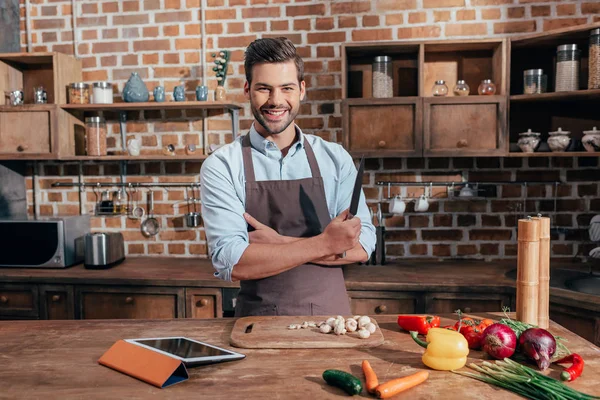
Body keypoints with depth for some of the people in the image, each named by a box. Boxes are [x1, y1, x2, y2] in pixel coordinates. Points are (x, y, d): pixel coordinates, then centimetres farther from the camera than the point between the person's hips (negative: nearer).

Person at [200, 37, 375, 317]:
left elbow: (362, 245, -2)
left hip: (330, 314, 1)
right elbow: (229, 262, -13)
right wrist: (325, 244, -16)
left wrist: (279, 244, -13)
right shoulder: (221, 167, -4)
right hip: (259, 319, -1)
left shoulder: (335, 158, 2)